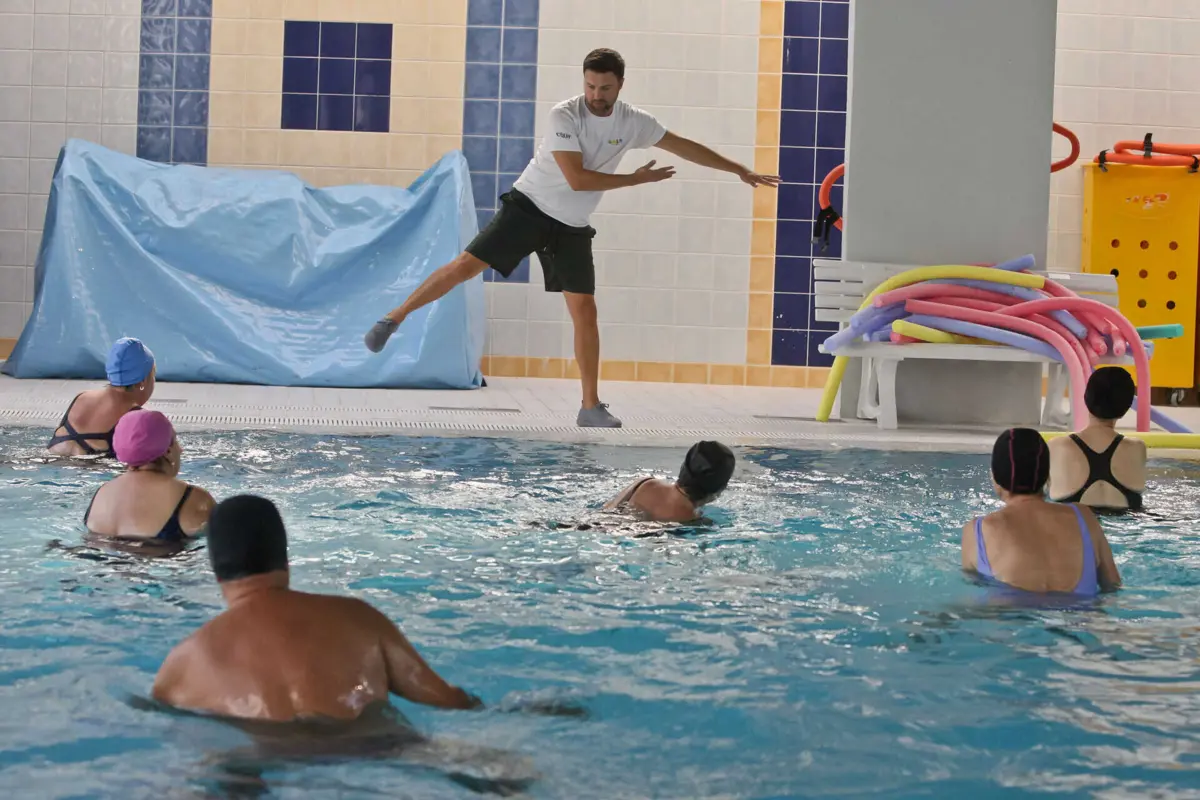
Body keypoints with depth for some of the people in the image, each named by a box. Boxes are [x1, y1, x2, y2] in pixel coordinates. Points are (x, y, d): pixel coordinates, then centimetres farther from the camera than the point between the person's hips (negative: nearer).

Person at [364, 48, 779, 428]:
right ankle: (395, 318, 2)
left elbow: (684, 146, 8)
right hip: (530, 207, -4)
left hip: (572, 227, 4)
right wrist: (637, 179, -17)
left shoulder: (633, 122, -4)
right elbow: (577, 179, -24)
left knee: (585, 311, -2)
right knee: (468, 264, -14)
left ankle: (591, 407, 6)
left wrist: (741, 170, 10)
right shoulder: (565, 115, -18)